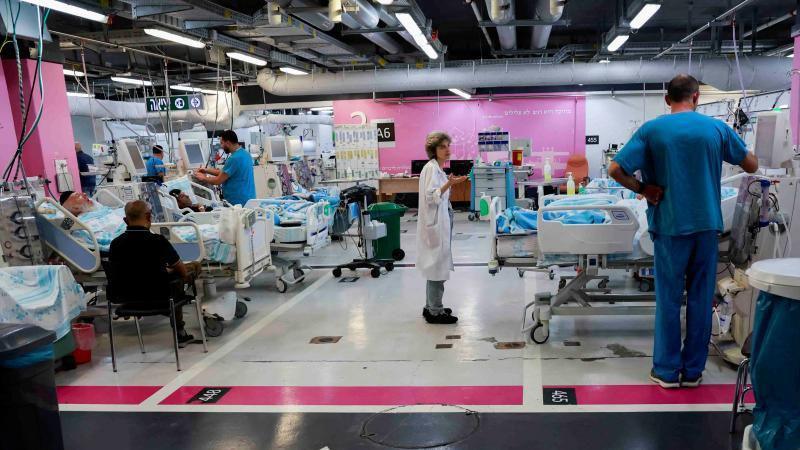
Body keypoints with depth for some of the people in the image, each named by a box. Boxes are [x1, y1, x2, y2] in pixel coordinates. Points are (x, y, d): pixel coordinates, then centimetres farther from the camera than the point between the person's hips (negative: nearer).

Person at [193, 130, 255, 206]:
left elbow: (218, 181, -13)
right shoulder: (245, 153, 11)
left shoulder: (234, 158, -19)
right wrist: (207, 170, 19)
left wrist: (203, 178, 4)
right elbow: (226, 173, 20)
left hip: (238, 202, -9)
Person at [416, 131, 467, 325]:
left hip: (441, 223, 10)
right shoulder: (431, 168, -15)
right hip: (435, 224, -10)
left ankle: (431, 307, 23)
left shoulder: (437, 168, 14)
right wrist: (448, 185, -35)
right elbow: (431, 197, -24)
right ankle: (435, 312, 1)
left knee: (436, 267, 14)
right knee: (438, 267, -6)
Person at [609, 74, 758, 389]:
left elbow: (616, 170, -12)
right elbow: (751, 166, 12)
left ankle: (667, 371, 14)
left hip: (670, 225, -2)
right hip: (707, 224, 2)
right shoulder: (716, 128, 1)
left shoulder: (652, 129, -4)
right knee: (700, 298, 10)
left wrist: (642, 189, 0)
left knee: (669, 299, 7)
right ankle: (693, 371, 19)